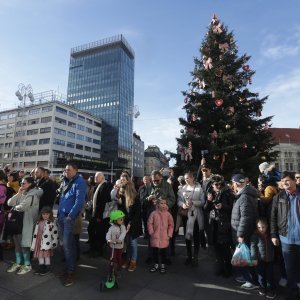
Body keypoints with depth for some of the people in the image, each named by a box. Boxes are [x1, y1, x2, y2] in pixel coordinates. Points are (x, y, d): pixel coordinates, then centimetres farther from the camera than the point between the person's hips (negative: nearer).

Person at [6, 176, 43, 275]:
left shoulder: (33, 195, -17)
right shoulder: (22, 194, 10)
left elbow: (21, 207, -25)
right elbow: (9, 203, 5)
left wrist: (15, 206, -2)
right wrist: (18, 193, -4)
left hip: (26, 223, -8)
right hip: (17, 221, 8)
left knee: (24, 244, 1)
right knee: (17, 243, 14)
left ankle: (27, 265, 18)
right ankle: (18, 263, 31)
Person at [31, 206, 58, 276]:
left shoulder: (52, 222, -7)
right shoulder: (39, 222, 6)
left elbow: (55, 233, -5)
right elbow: (35, 233, 11)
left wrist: (54, 242, -6)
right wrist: (33, 245, 11)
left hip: (47, 242, -5)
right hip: (40, 241, 5)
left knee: (47, 254, 2)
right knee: (40, 254, 12)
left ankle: (47, 268, 18)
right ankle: (41, 267, 28)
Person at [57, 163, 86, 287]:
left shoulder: (79, 182, -13)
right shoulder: (66, 181, 11)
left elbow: (79, 201, -20)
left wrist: (70, 216, -20)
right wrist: (59, 212, 13)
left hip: (69, 217, -7)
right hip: (61, 216, 7)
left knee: (67, 244, -5)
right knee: (66, 243, 16)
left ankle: (70, 272, 8)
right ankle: (69, 263, 33)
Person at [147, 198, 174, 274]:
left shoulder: (168, 214, -5)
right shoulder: (153, 213, -7)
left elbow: (171, 225, 2)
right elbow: (149, 223, -1)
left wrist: (169, 234, 0)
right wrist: (151, 232, -3)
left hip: (164, 237, 0)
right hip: (155, 236, 0)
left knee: (163, 251, 9)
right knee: (155, 250, 10)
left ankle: (163, 265, 28)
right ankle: (156, 265, 30)